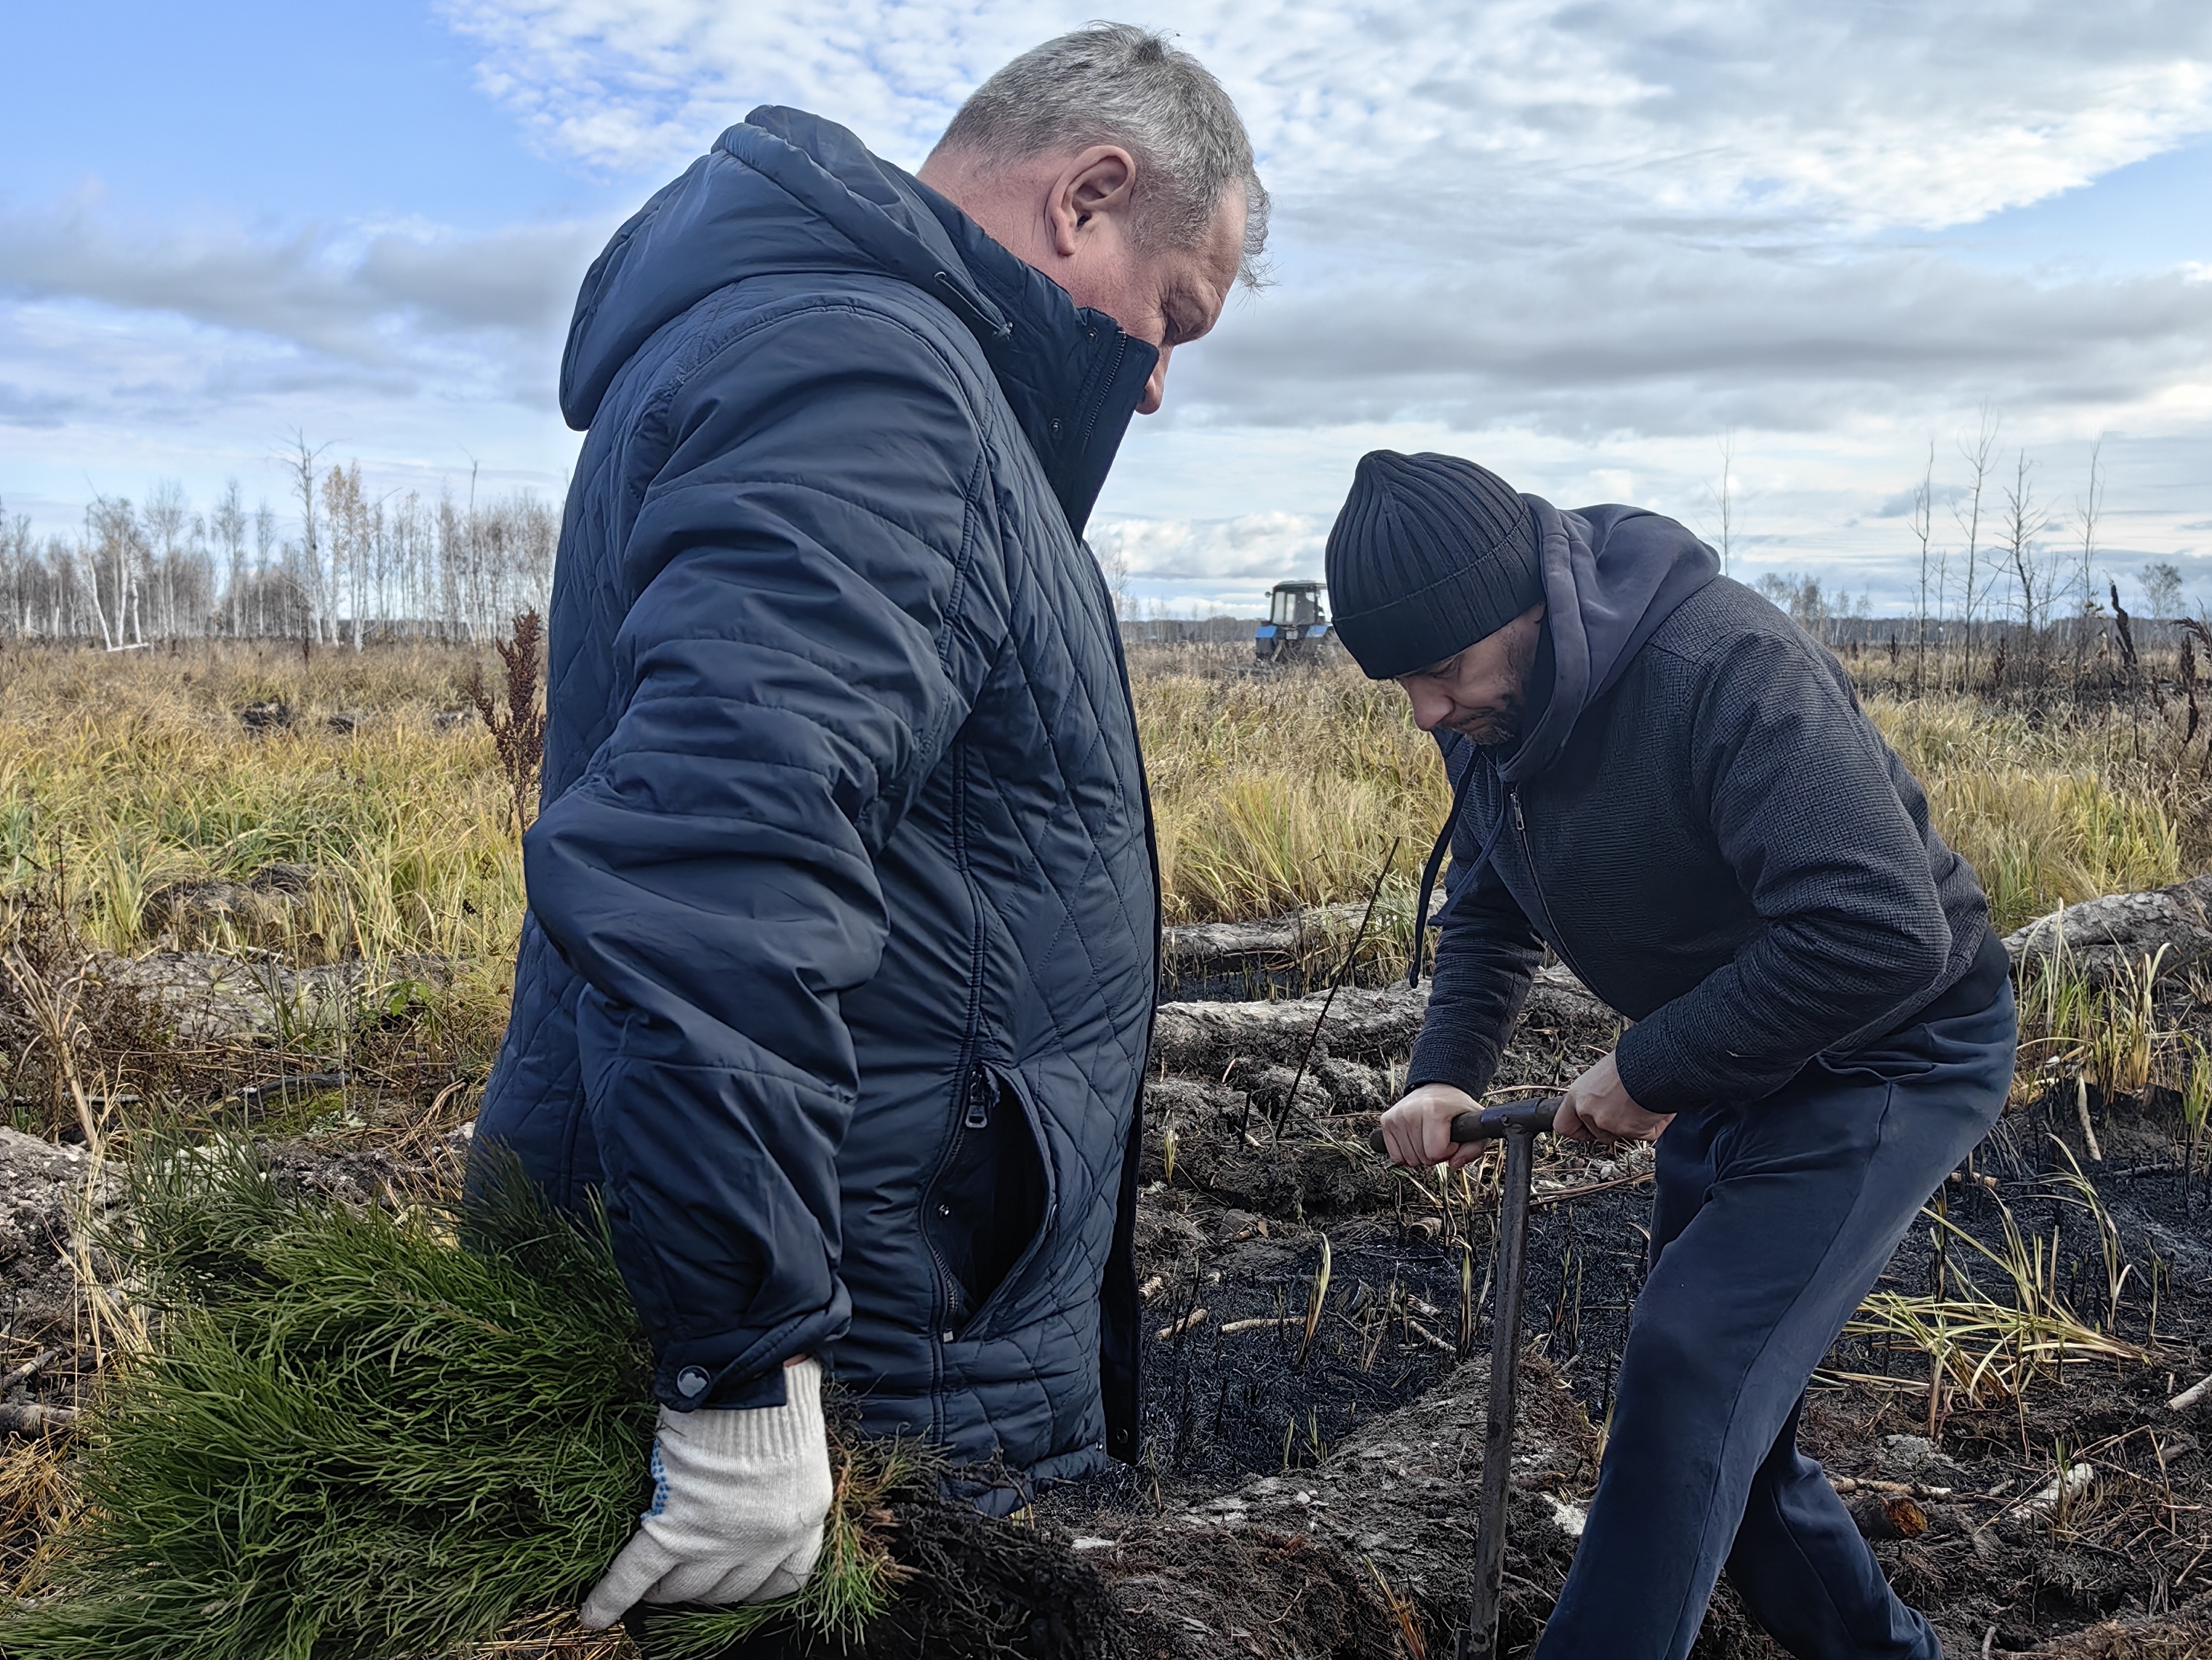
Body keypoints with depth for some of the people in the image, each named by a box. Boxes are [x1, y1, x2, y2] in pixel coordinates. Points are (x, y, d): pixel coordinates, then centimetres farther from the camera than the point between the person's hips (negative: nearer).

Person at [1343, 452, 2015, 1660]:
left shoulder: (1729, 667, -31)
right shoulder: (1485, 708, -5)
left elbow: (1884, 936, -37)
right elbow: (1489, 907, 12)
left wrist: (1650, 1072, -27)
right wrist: (1447, 1072, -5)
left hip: (1888, 1053, -8)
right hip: (1725, 1062, 8)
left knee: (1695, 1367, -21)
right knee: (1717, 1412, 14)